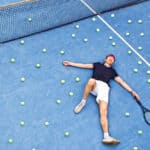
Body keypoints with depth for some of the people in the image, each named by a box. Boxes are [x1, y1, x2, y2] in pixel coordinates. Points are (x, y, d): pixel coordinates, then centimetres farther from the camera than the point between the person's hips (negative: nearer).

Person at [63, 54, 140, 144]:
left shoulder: (112, 71, 29)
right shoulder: (98, 65, 27)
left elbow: (122, 82, 25)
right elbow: (84, 65, 25)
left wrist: (132, 91, 16)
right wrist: (70, 63, 22)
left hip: (104, 87, 0)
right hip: (94, 85, 0)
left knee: (104, 112, -20)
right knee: (92, 81, -41)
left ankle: (106, 136, -35)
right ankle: (83, 102, -21)